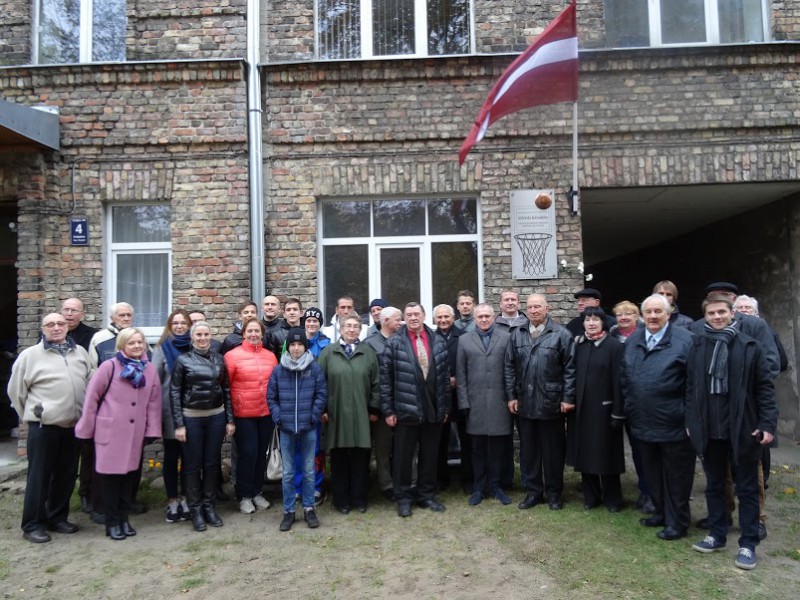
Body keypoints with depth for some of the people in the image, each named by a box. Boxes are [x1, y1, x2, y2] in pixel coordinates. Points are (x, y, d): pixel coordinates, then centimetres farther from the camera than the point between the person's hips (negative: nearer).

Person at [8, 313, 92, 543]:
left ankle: (57, 517, 27)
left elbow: (91, 383, 14)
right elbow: (16, 390, 3)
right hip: (43, 426, -4)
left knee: (66, 474, 13)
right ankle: (32, 524, 15)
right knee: (39, 476, 3)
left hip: (73, 425, 4)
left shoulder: (80, 352, 9)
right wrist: (32, 415, 6)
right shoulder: (30, 355, -2)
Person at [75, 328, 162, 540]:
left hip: (136, 433, 4)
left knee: (129, 475, 13)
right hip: (110, 431, -3)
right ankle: (112, 522, 19)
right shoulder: (109, 366, -8)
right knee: (111, 475, 6)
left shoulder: (150, 369, 3)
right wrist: (86, 428, -1)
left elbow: (154, 401, 5)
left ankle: (124, 518, 27)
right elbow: (92, 397, -4)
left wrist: (152, 430, 2)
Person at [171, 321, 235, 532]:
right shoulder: (183, 361, -2)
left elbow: (226, 390, 7)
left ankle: (210, 507, 22)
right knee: (193, 465, 5)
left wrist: (230, 419, 4)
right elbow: (175, 392, -4)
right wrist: (179, 424, -9)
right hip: (192, 418, -2)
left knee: (212, 463, 9)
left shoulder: (219, 359, 5)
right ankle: (196, 510, 18)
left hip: (216, 416, 3)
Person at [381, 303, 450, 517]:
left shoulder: (437, 343, 6)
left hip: (433, 410, 3)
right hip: (406, 410, -3)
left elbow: (445, 376, 9)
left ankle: (427, 495, 28)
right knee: (403, 457, 7)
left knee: (430, 455, 13)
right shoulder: (394, 343, -4)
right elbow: (385, 378, -5)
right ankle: (403, 498, 21)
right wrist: (388, 410, -7)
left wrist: (445, 407, 8)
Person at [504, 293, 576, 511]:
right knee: (528, 449, 11)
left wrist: (568, 398, -9)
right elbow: (509, 367, 7)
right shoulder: (517, 335, 8)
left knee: (553, 450, 8)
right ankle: (533, 491, 25)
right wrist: (511, 396, 2)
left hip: (551, 403, -3)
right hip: (524, 403, 3)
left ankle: (554, 493, 24)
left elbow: (569, 368, -6)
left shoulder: (561, 334, -4)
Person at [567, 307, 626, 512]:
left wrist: (618, 413, -13)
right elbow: (574, 375, 7)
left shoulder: (615, 346, -9)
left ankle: (612, 498, 23)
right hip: (582, 408, 5)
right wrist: (571, 402, 4)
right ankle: (591, 495, 26)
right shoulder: (579, 345, 5)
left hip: (604, 409, -4)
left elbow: (618, 381, -12)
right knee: (585, 454, 11)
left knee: (606, 454, 6)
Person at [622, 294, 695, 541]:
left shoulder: (684, 340, -10)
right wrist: (628, 406, 12)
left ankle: (677, 523, 21)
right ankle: (661, 513, 35)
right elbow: (625, 378, 15)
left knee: (675, 474, 7)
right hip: (643, 423, 6)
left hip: (673, 425, -6)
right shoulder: (632, 341, 8)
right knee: (652, 472, 18)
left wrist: (688, 415, -11)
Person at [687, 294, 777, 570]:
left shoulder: (749, 346, -4)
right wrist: (691, 421, 4)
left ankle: (748, 544, 20)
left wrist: (768, 424, -8)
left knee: (747, 488, 9)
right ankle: (717, 535, 29)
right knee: (714, 485, 15)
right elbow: (691, 386, 5)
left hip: (742, 429, -2)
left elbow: (764, 387, -2)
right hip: (709, 429, 3)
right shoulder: (698, 345, 2)